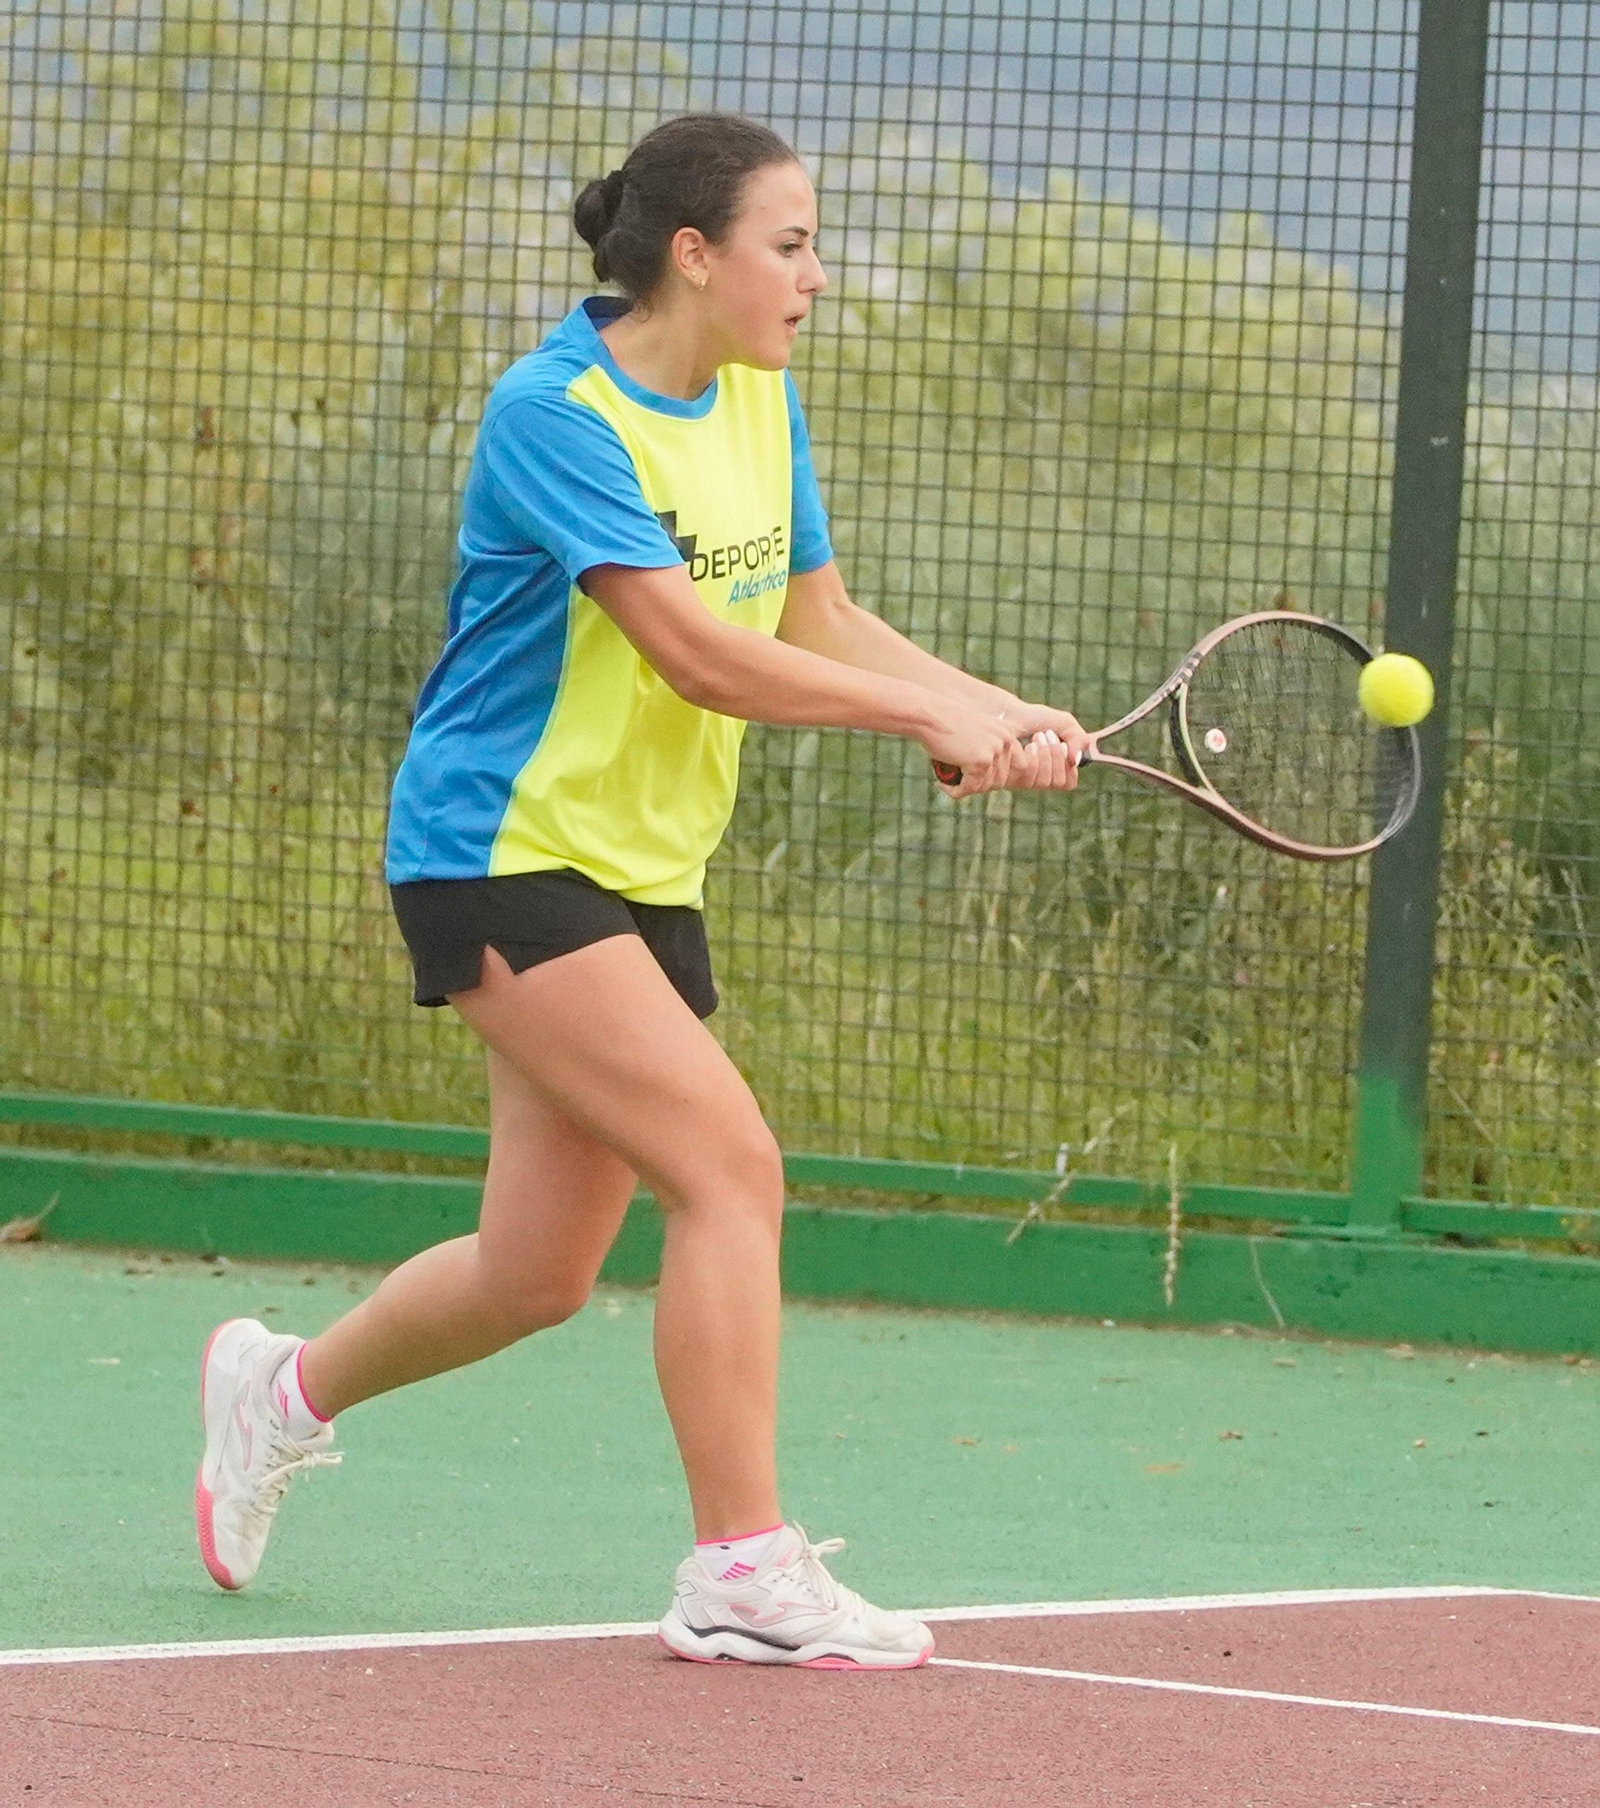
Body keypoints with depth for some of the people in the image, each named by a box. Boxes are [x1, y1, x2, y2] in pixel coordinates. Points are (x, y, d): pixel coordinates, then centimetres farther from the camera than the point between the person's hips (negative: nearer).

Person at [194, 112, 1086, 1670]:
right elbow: (694, 652, -25)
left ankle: (287, 1386, 38)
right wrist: (928, 718, -24)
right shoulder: (556, 412, -18)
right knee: (731, 1164, -20)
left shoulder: (760, 404, 8)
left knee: (538, 1274, 12)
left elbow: (820, 626, 10)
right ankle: (743, 1569, -17)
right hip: (502, 849, -9)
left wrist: (1003, 716, -7)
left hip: (640, 869, 9)